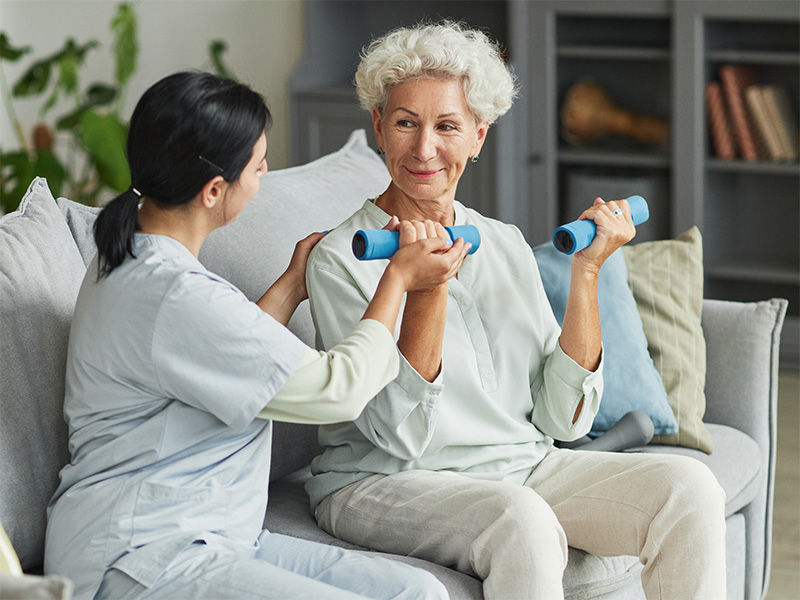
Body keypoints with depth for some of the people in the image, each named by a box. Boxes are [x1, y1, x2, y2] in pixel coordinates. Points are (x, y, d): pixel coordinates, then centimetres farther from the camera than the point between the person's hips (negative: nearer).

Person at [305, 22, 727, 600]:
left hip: (525, 468, 6)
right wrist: (425, 288, -26)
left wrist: (585, 271, -3)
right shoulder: (341, 260, -8)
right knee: (523, 522, -36)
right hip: (386, 483, -5)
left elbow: (564, 420, 3)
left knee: (688, 485, -17)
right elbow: (399, 434, -16)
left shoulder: (506, 245, 9)